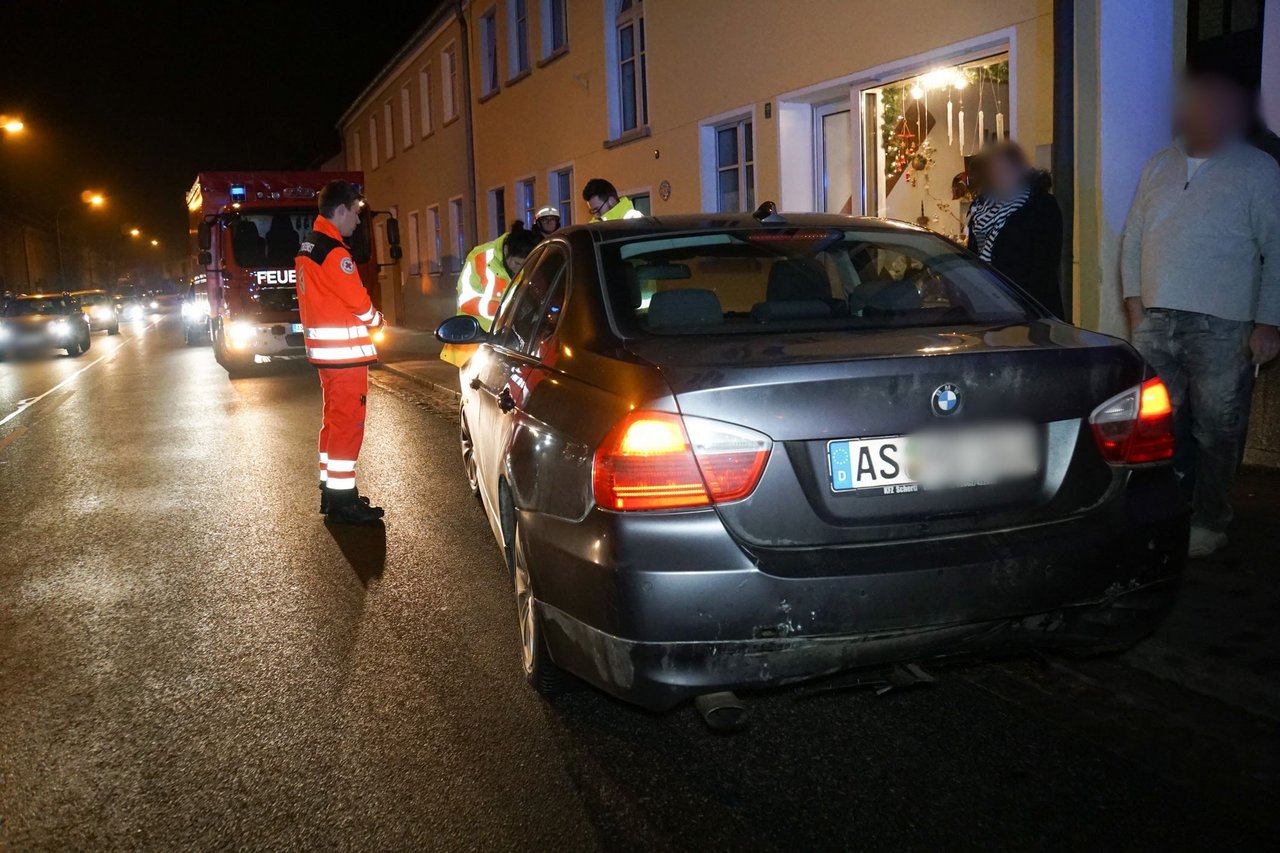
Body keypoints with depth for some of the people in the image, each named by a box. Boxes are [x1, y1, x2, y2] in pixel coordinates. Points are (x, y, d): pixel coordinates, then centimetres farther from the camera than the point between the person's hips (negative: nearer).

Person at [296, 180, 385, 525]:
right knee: (348, 421, -7)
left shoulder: (307, 247, 15)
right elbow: (358, 300, -16)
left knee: (334, 418, 16)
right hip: (345, 349, -10)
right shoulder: (334, 250, -16)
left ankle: (331, 489, 24)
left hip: (323, 348, 10)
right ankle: (342, 501, -4)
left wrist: (366, 317, 10)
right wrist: (376, 319, 4)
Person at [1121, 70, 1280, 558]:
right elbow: (1133, 239, 14)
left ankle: (1208, 523, 15)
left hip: (1221, 327, -4)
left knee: (1216, 431, 3)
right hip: (1155, 321, 4)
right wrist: (1134, 302, 6)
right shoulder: (1158, 167, 12)